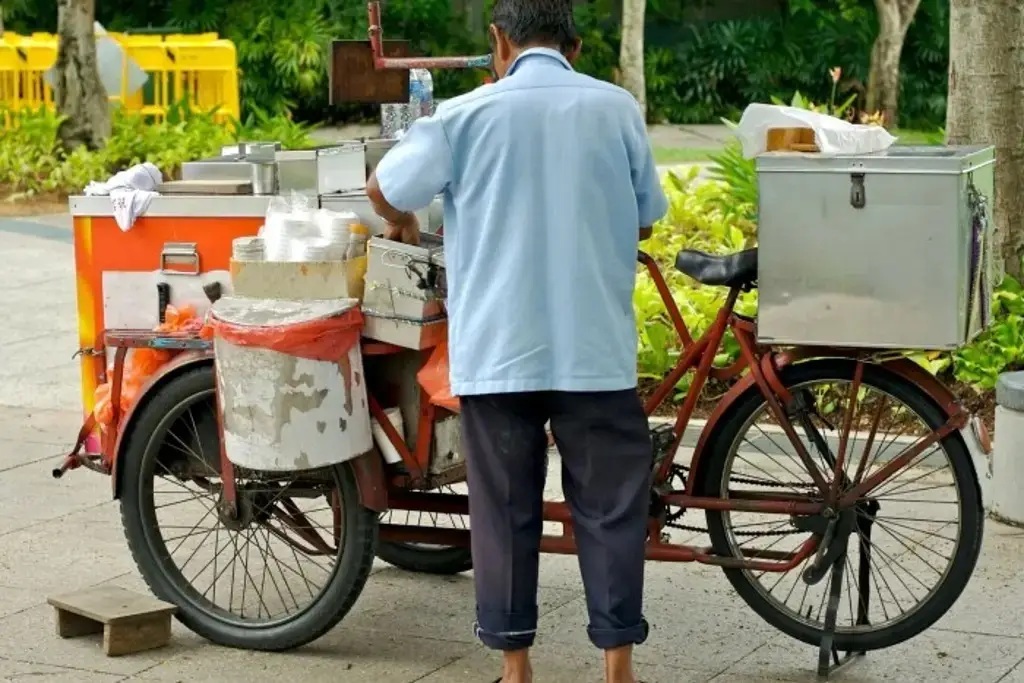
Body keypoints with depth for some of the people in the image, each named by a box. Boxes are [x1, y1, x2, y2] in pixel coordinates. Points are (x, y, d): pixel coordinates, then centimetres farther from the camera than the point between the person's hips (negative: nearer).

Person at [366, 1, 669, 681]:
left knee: (505, 512, 8)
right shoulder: (617, 108, 1)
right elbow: (645, 218, 11)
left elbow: (385, 187, 8)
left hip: (496, 351, 0)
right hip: (597, 350, 0)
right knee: (609, 508, 8)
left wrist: (403, 224, 30)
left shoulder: (469, 113, -2)